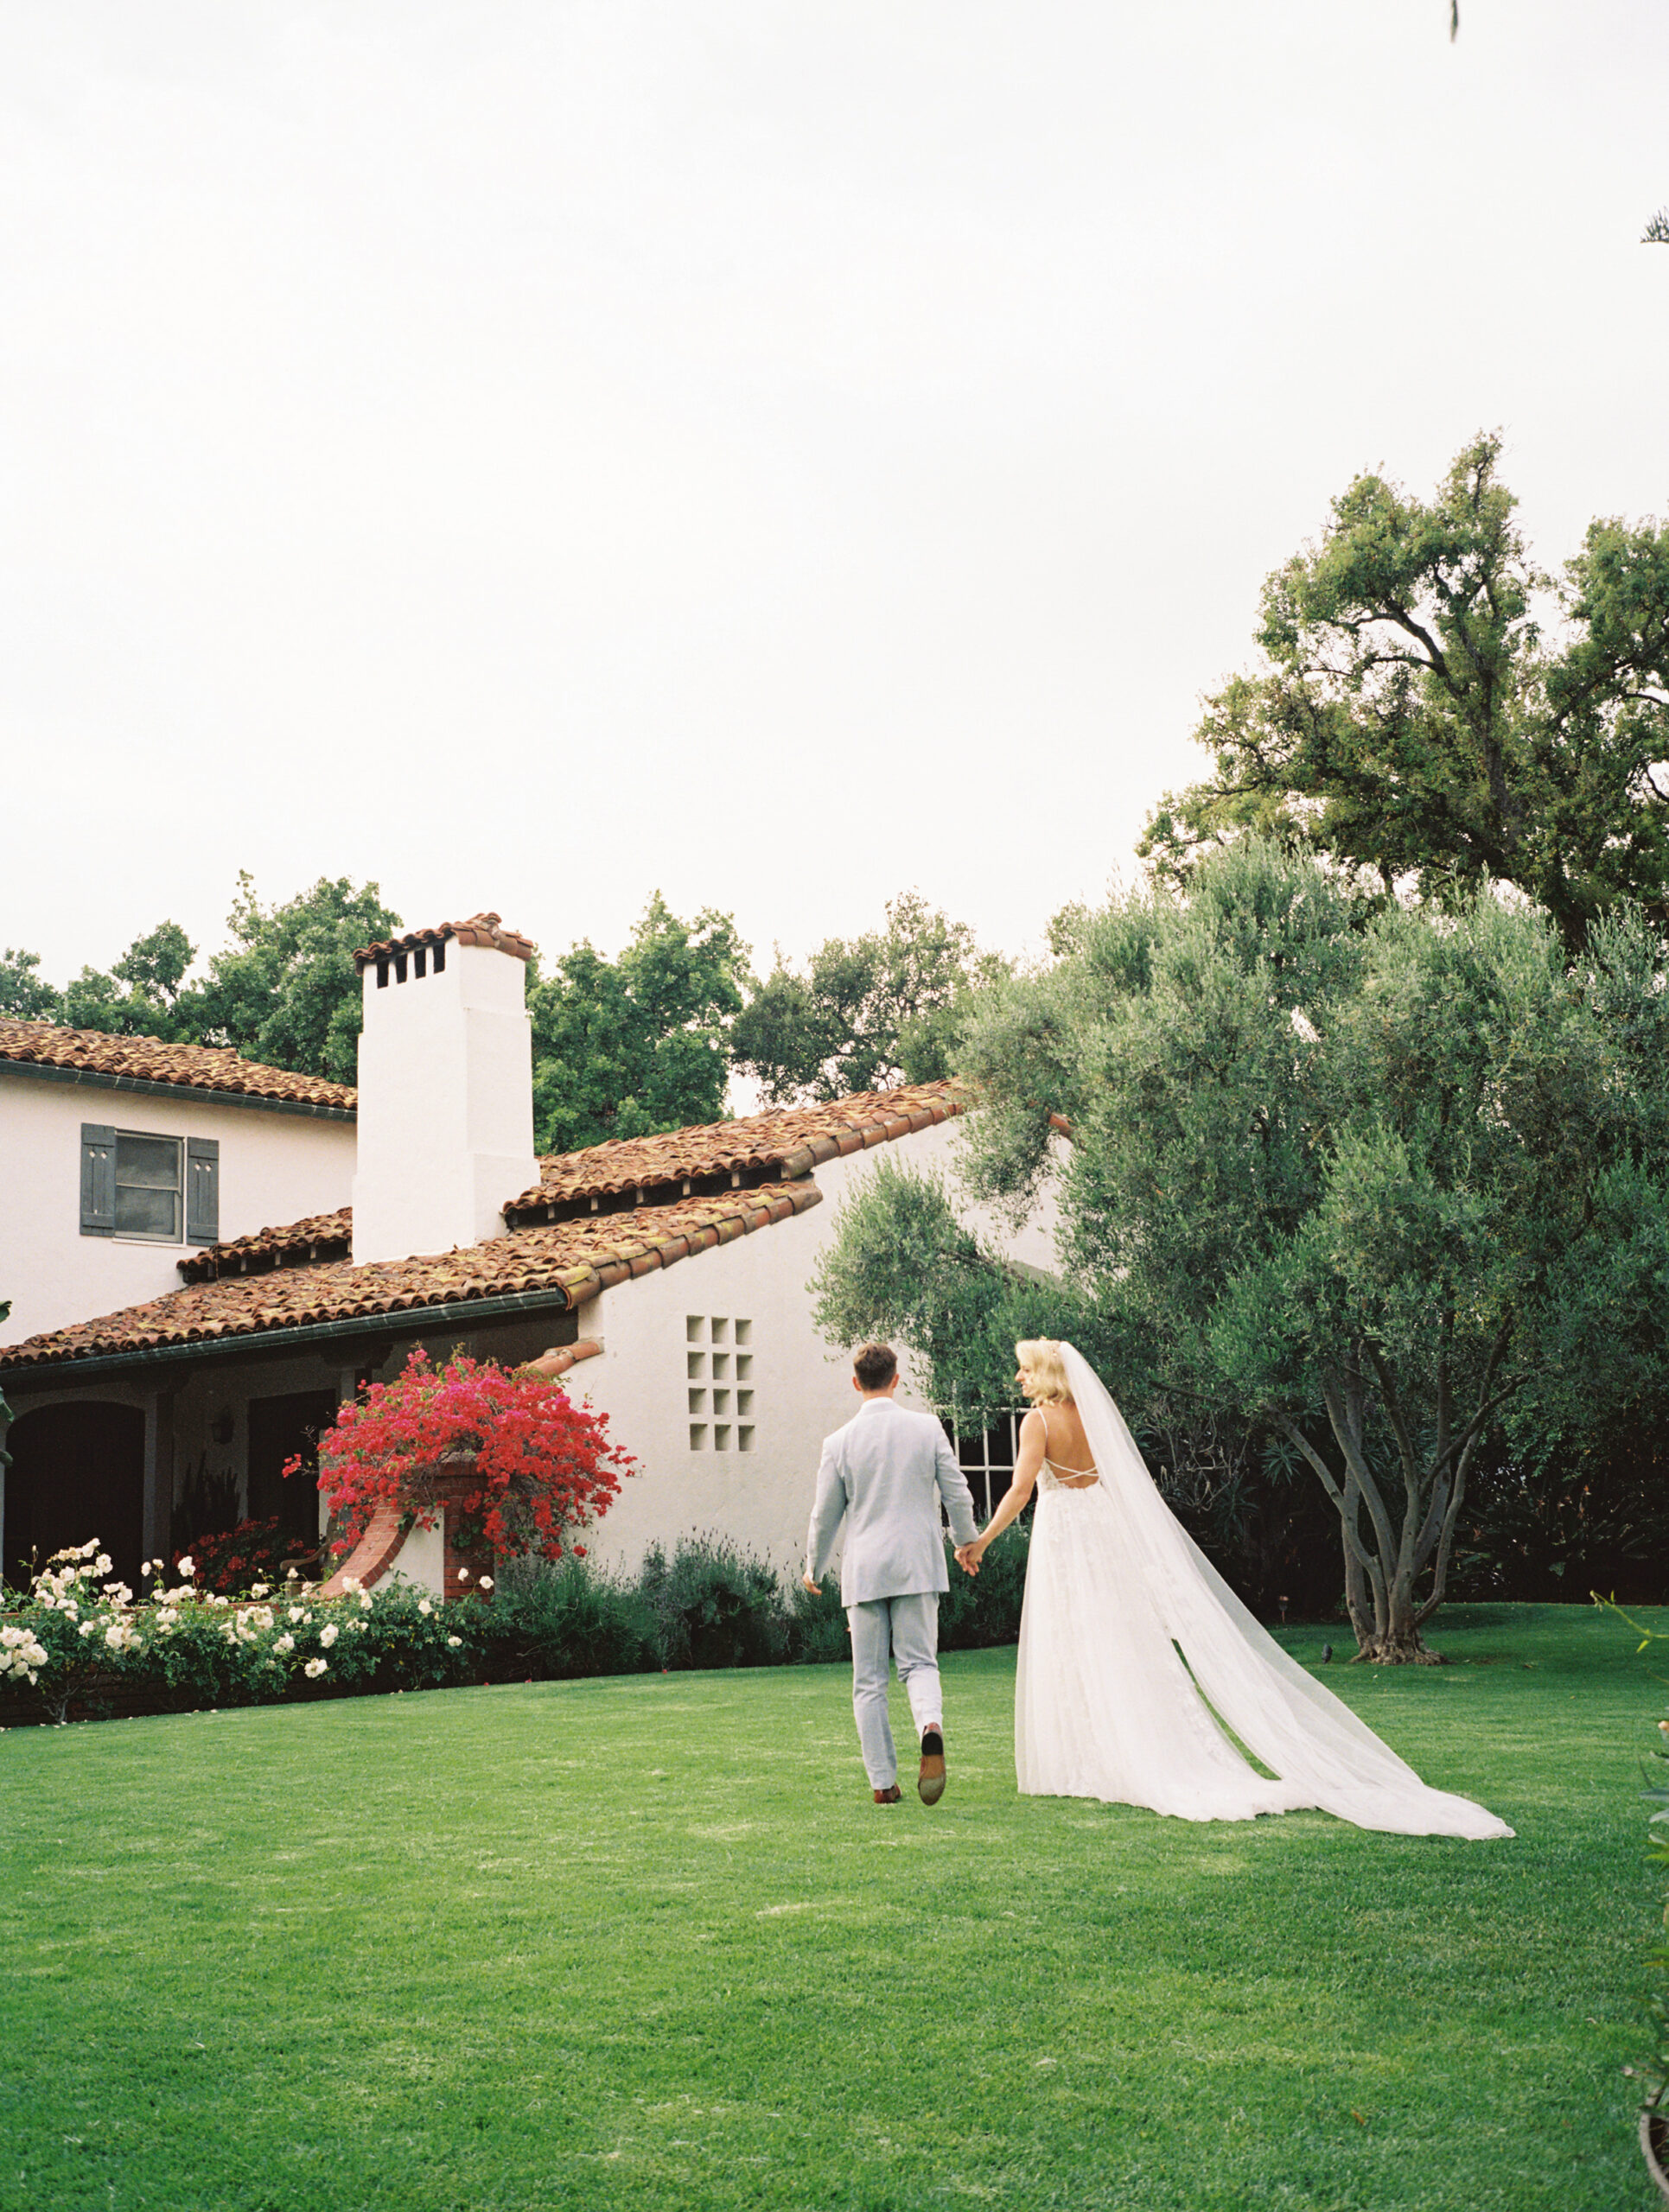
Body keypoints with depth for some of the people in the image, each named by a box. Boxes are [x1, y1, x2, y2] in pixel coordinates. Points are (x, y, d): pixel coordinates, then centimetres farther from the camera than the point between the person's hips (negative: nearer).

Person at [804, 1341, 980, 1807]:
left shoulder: (840, 1442, -3)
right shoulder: (928, 1428, -1)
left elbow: (825, 1517, 4)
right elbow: (957, 1494, 3)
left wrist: (813, 1569, 21)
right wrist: (966, 1541, 22)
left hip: (864, 1571, 0)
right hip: (918, 1563, 1)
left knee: (869, 1680, 8)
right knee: (919, 1662, 7)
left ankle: (883, 1782, 7)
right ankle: (931, 1726, -24)